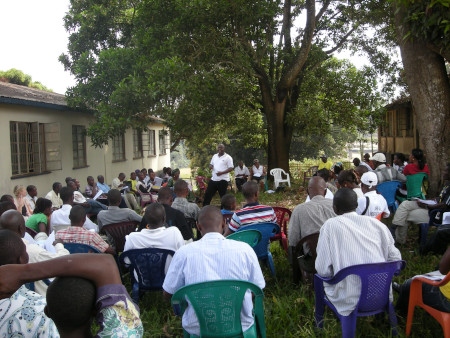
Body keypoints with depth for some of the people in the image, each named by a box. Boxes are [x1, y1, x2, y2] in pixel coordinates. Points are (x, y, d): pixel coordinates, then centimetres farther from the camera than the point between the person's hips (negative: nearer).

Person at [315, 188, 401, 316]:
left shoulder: (330, 225, -8)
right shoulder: (376, 223, 2)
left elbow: (323, 270, -11)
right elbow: (396, 259, 6)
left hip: (350, 301, -4)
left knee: (324, 279, 24)